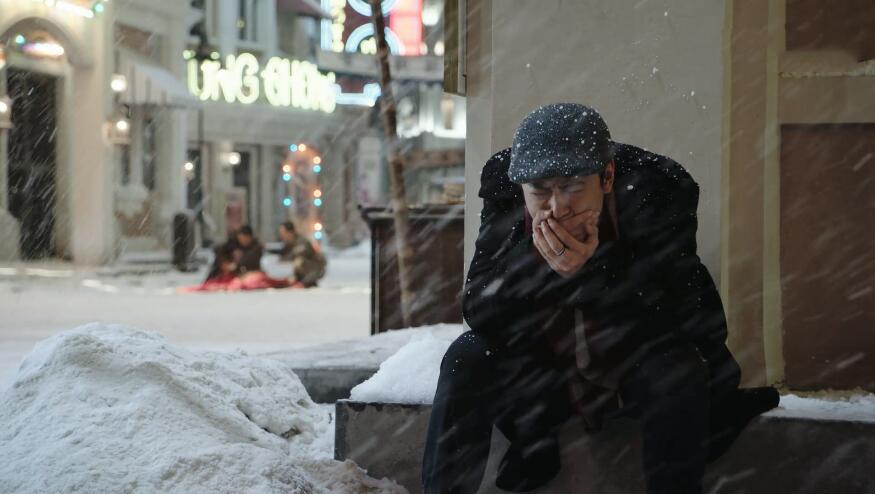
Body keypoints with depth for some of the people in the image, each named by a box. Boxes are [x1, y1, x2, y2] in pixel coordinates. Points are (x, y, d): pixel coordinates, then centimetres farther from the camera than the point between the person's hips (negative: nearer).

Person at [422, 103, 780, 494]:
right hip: (541, 371, 2)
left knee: (677, 369, -33)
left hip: (636, 369, -2)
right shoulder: (503, 188, -17)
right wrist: (533, 258, -38)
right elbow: (478, 312, -19)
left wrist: (595, 268, -41)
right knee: (465, 359, -21)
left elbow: (672, 318, -26)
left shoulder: (657, 189, -23)